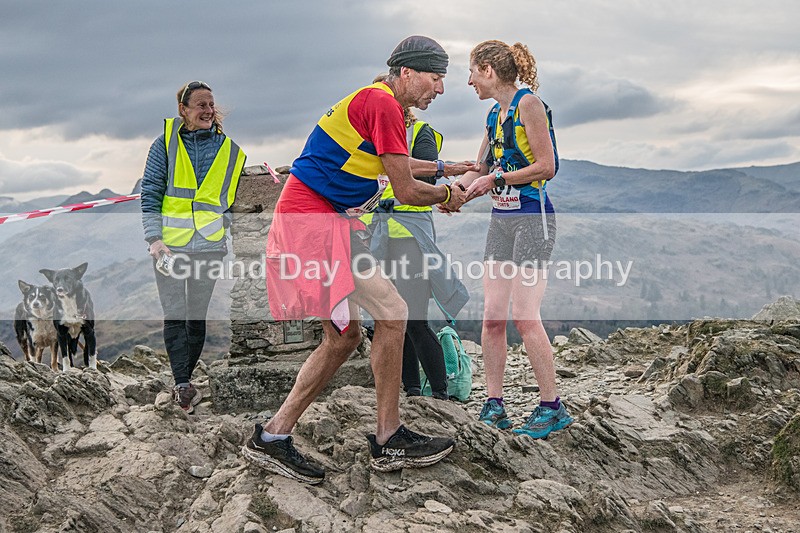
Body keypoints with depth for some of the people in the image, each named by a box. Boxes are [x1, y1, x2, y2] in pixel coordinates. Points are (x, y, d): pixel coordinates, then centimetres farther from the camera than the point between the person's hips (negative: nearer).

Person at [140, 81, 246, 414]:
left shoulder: (228, 147, 7)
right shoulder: (166, 142, 1)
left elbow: (232, 197, 16)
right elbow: (150, 193, -1)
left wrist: (229, 231, 7)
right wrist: (154, 238, -10)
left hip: (209, 245, 2)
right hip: (169, 244, -2)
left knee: (198, 317, 8)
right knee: (175, 315, -8)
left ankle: (183, 380, 20)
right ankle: (183, 384, -9)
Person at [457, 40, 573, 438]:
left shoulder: (528, 103, -8)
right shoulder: (494, 115, 16)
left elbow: (547, 167, -14)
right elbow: (480, 171, 22)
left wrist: (497, 179, -13)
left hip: (532, 217, -8)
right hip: (500, 219, 8)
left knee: (525, 316, -11)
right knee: (492, 315, 2)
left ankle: (552, 406, -1)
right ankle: (493, 404, 8)